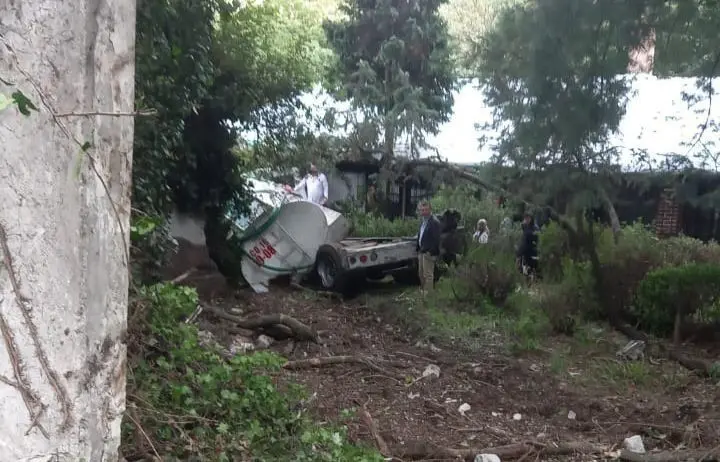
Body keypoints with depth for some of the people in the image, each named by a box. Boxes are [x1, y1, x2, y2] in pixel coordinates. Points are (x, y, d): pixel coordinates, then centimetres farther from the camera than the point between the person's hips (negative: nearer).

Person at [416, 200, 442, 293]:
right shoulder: (423, 221, 15)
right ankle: (422, 291, 27)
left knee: (428, 274, -5)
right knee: (421, 274, 16)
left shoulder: (434, 222, -14)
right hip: (422, 252, 9)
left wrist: (431, 252, -20)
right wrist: (419, 249, 14)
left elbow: (436, 239, -18)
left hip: (429, 253, -9)